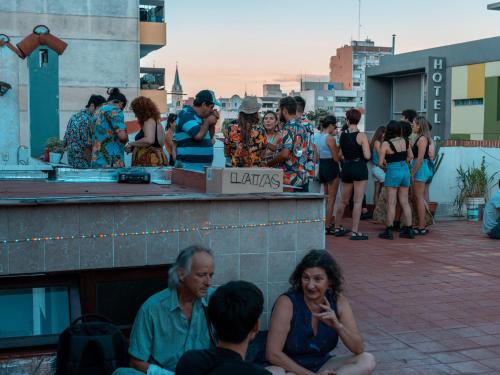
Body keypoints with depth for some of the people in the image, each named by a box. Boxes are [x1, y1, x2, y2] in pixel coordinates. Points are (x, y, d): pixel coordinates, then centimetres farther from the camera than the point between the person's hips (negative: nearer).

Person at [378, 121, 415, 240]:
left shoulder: (386, 144, -13)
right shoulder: (405, 141, 3)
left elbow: (380, 163, -10)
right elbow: (410, 156, 14)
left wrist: (385, 161, 10)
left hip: (393, 172, -5)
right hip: (405, 171, 5)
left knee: (391, 203, 1)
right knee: (405, 202, 12)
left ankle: (389, 231, 4)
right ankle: (409, 230, 15)